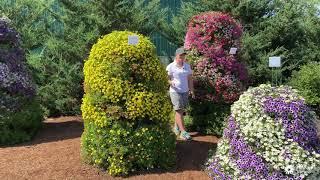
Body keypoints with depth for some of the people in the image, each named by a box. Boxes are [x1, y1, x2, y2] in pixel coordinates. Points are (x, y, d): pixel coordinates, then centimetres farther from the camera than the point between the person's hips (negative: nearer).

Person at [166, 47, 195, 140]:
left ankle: (176, 127, 29)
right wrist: (170, 82, -28)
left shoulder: (187, 66, 10)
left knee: (181, 111, 10)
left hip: (185, 92, 5)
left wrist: (191, 90, 6)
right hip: (175, 92, -5)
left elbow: (189, 79, 13)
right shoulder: (170, 66, -5)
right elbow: (167, 79, -7)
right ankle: (183, 132, -11)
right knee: (179, 111, -10)